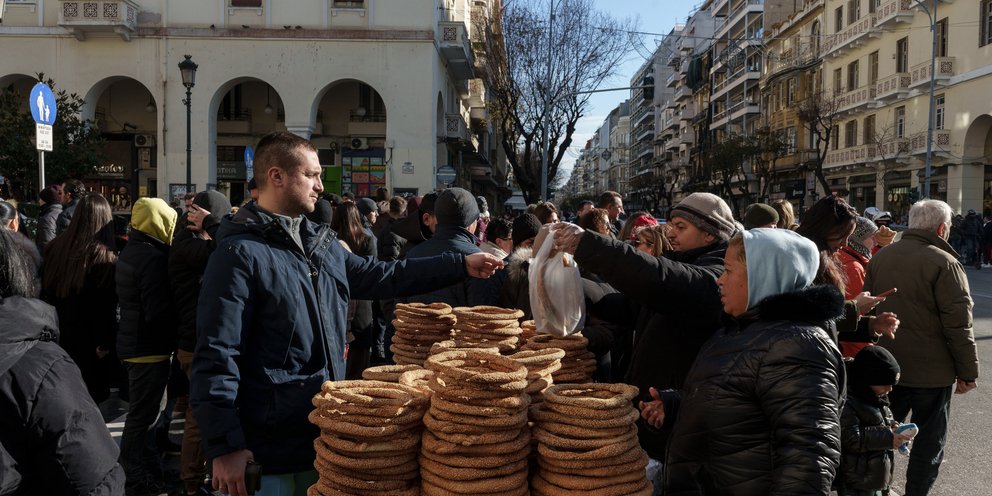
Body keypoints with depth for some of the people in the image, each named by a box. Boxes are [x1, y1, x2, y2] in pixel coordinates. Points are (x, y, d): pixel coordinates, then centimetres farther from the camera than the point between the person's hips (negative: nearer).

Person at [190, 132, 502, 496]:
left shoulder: (322, 244, 10)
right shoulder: (240, 254, -15)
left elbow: (383, 277, 18)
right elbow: (216, 356, -18)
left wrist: (461, 265, 15)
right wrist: (224, 446, -21)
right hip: (270, 446, -7)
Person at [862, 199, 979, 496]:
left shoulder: (880, 257, 4)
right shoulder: (944, 263, -16)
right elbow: (959, 324, -16)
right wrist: (967, 372, -8)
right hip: (931, 370, -6)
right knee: (929, 438, 9)